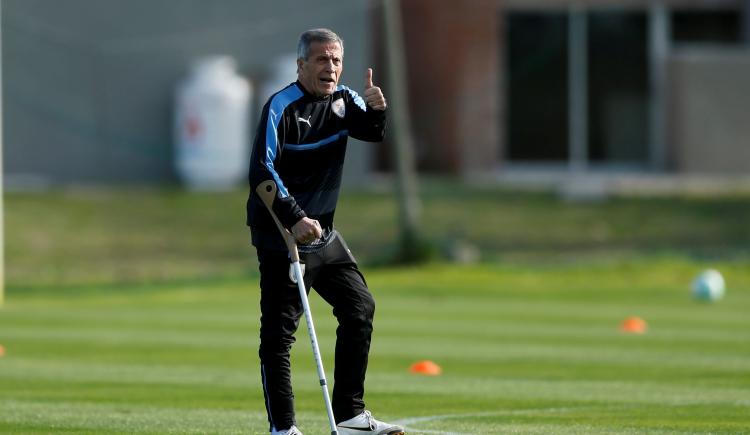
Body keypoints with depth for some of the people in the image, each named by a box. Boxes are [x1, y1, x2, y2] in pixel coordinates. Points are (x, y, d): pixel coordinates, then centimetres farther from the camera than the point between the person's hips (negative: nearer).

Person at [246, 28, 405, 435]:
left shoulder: (343, 100, 7)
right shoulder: (281, 107, -14)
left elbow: (373, 133, -3)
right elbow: (261, 171, -20)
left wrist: (375, 109, -24)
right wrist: (294, 219, -27)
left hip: (322, 231, 8)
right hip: (281, 233, -8)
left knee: (359, 308, 10)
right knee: (279, 331, -7)